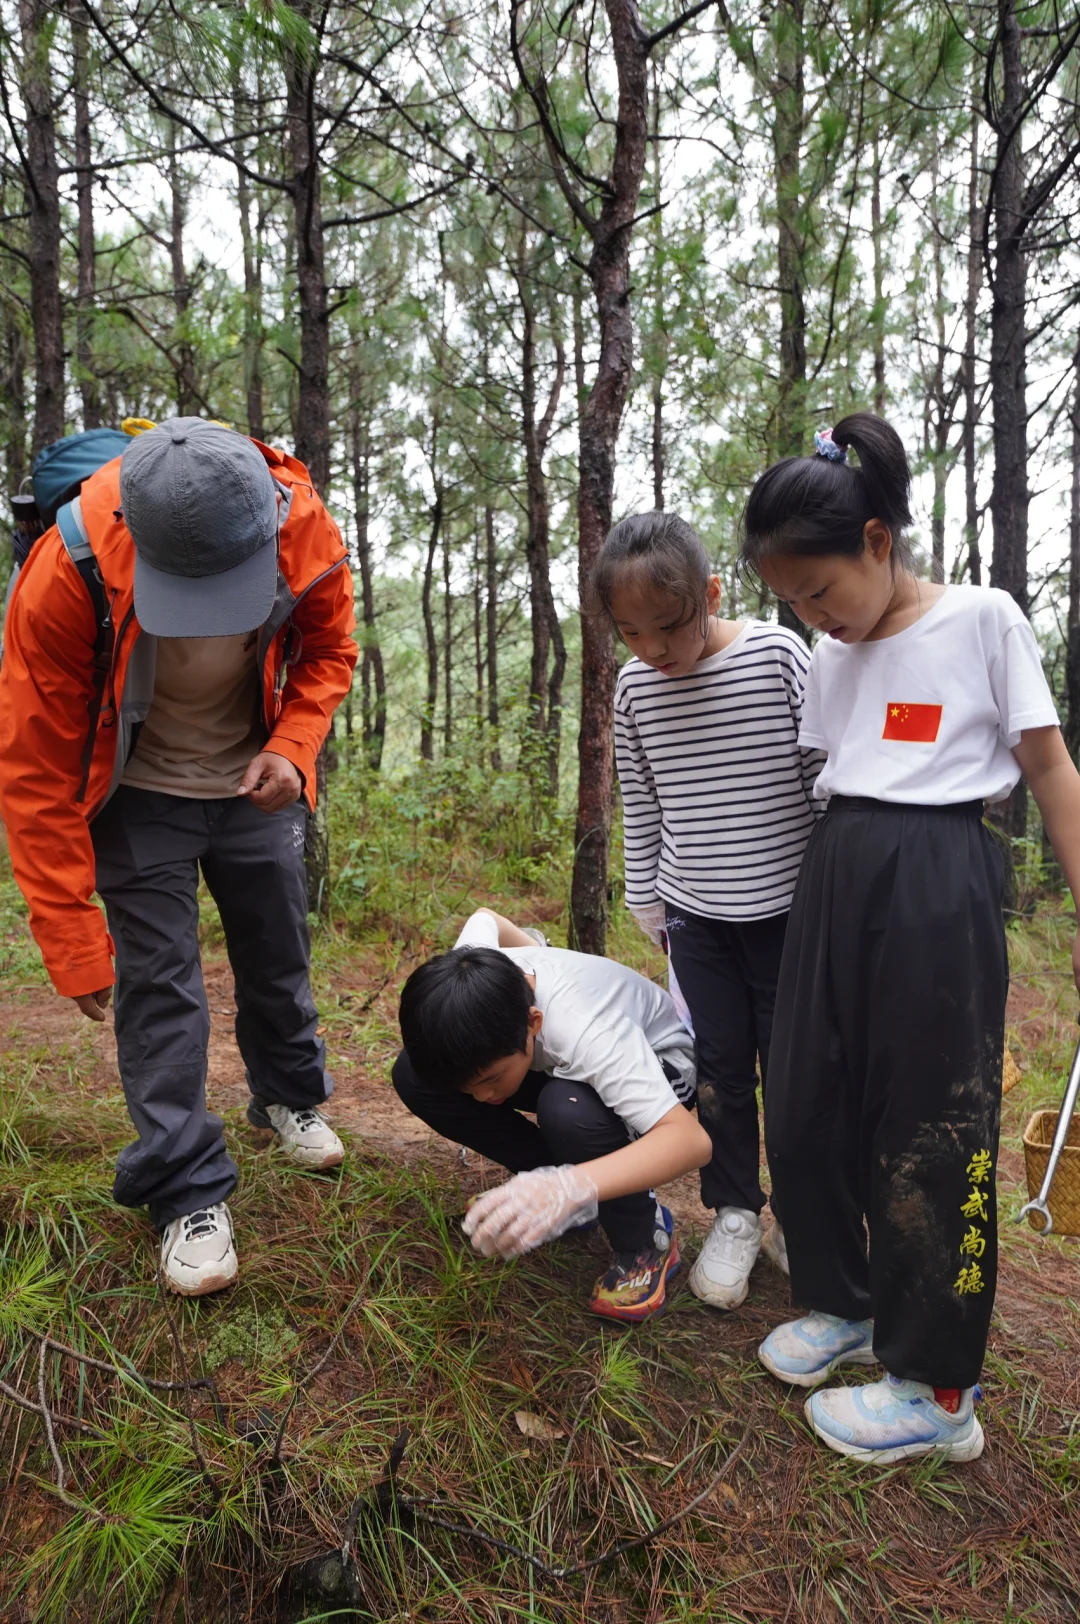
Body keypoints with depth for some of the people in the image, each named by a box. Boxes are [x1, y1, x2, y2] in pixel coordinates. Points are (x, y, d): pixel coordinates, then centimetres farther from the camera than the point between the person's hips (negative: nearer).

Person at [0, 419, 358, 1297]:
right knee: (158, 984, -5)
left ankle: (291, 1097, 42)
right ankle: (191, 1195, 11)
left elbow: (329, 648, -2)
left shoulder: (307, 530, -25)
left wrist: (292, 748, -21)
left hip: (251, 786, 3)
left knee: (279, 954, 15)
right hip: (137, 796, -3)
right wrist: (72, 938, -21)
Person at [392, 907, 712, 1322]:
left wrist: (572, 1186, -66)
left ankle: (645, 1243, -10)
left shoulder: (586, 1032, -42)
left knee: (568, 1110, -40)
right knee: (414, 1076, -15)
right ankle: (558, 1197, 0)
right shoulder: (473, 984, -25)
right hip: (555, 1054, 6)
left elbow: (692, 1139, -51)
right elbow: (484, 918, 0)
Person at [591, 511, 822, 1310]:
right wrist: (646, 899, 11)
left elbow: (828, 774, -6)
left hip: (789, 907, -2)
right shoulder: (637, 686, -2)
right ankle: (734, 1214, 29)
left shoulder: (778, 657, -13)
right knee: (720, 1070, 10)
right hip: (696, 915, 3)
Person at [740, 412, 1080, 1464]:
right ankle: (842, 1304, 33)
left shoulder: (983, 618, -3)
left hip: (937, 883, -5)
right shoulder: (830, 655, 12)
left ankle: (934, 1385, 18)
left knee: (927, 1124, 0)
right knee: (807, 1102, 9)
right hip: (833, 877, 6)